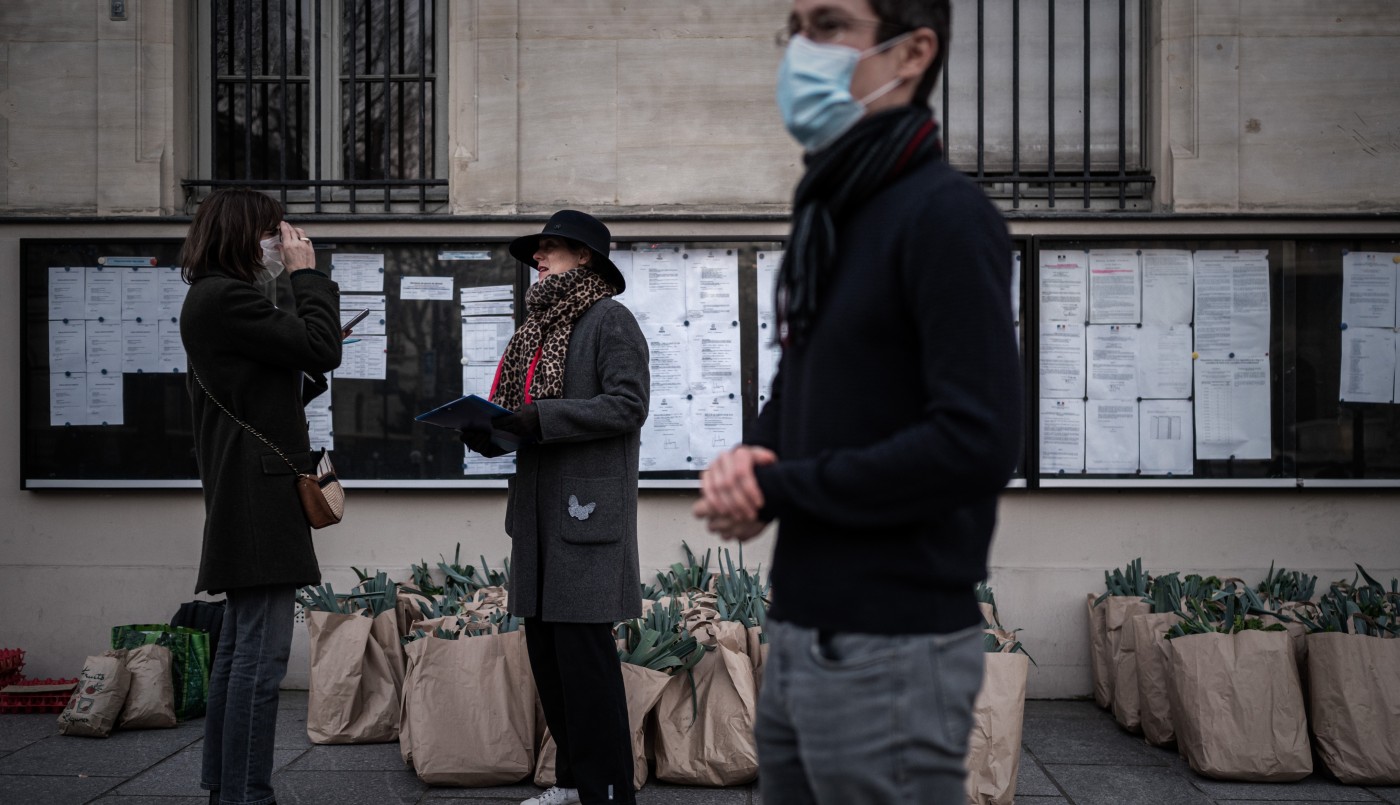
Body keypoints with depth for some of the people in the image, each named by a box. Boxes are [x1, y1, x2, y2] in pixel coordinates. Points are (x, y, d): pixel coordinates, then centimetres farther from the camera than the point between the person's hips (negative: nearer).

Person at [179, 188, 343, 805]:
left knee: (240, 645, 14)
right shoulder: (228, 298, -12)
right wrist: (307, 274, -4)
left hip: (244, 498, 11)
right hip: (260, 496, -11)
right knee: (262, 651, -12)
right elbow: (321, 348, -13)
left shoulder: (214, 299, 22)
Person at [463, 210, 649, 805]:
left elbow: (627, 403, -15)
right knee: (545, 649, 10)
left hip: (588, 506, -9)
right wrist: (491, 430, 1)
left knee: (585, 652, -8)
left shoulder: (609, 320, -4)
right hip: (538, 508, 9)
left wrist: (539, 418, -19)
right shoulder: (542, 323, 21)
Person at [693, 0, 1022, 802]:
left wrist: (777, 490, -14)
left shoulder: (945, 213, -14)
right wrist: (746, 458, -2)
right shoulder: (826, 215, 14)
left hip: (891, 652, -8)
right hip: (801, 636, 8)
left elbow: (977, 444, -22)